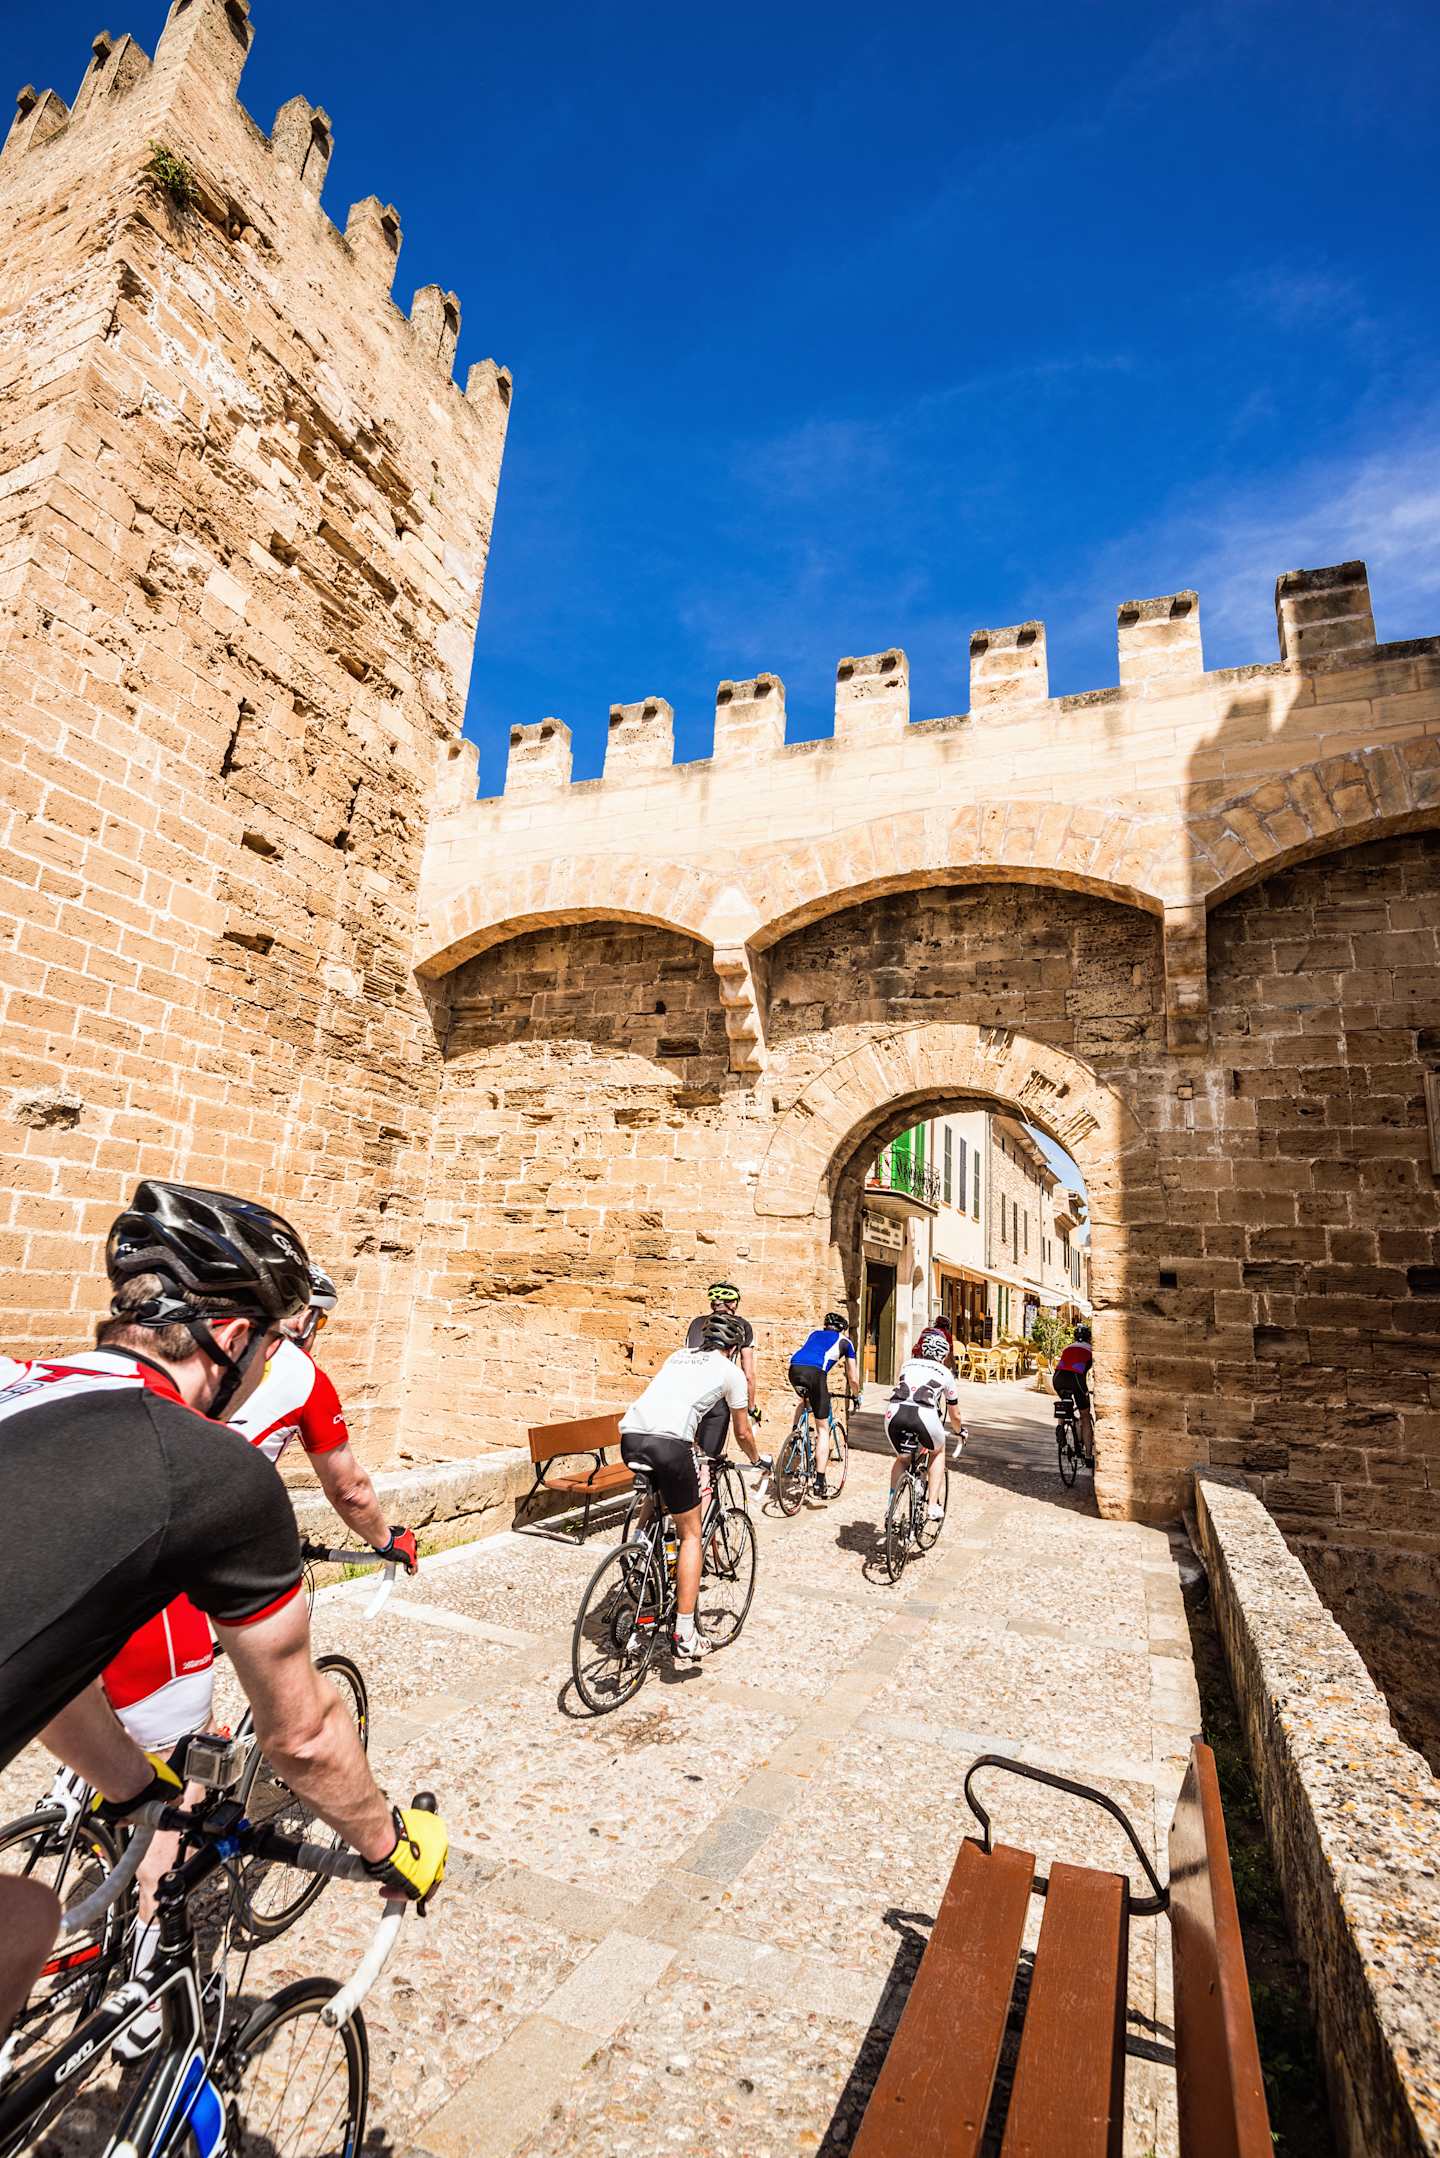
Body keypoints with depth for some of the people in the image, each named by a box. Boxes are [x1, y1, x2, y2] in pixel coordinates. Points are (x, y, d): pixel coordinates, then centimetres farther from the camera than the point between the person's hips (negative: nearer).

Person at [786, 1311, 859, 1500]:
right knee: (823, 1429, 7)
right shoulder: (845, 1342, 26)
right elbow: (853, 1379, 30)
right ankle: (820, 1482, 3)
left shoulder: (814, 1333, 35)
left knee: (805, 1401, 38)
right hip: (815, 1372, -3)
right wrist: (857, 1395, 48)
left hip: (794, 1369, 4)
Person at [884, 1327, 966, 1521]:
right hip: (925, 1415, -2)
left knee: (901, 1458, 29)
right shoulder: (946, 1374, 25)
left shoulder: (907, 1364, 29)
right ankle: (933, 1506, 21)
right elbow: (954, 1414, 35)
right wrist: (960, 1432, 56)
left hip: (895, 1412, 2)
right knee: (938, 1453, 30)